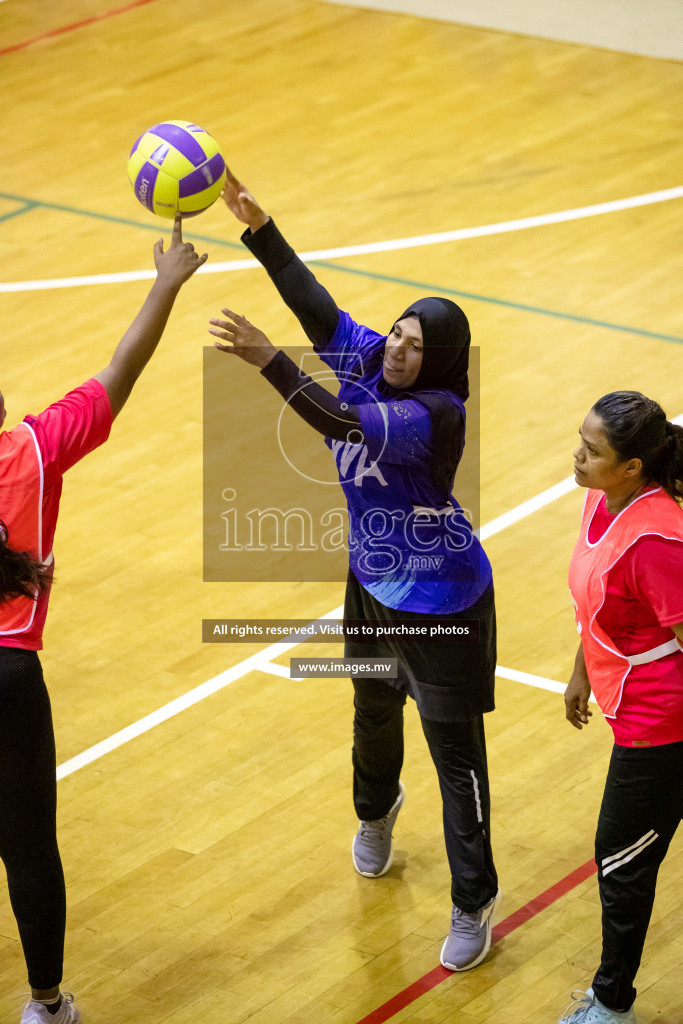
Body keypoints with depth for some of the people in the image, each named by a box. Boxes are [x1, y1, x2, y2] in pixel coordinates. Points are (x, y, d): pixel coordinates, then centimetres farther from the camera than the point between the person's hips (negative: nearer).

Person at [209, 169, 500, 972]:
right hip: (374, 586, 8)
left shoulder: (437, 414, -31)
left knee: (456, 754, 0)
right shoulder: (367, 360, -10)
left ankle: (473, 905, 12)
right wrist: (257, 227, -34)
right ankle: (375, 813, 60)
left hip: (441, 605, -8)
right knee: (374, 713, 30)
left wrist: (267, 361, -53)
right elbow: (315, 305, -21)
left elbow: (345, 425, -45)